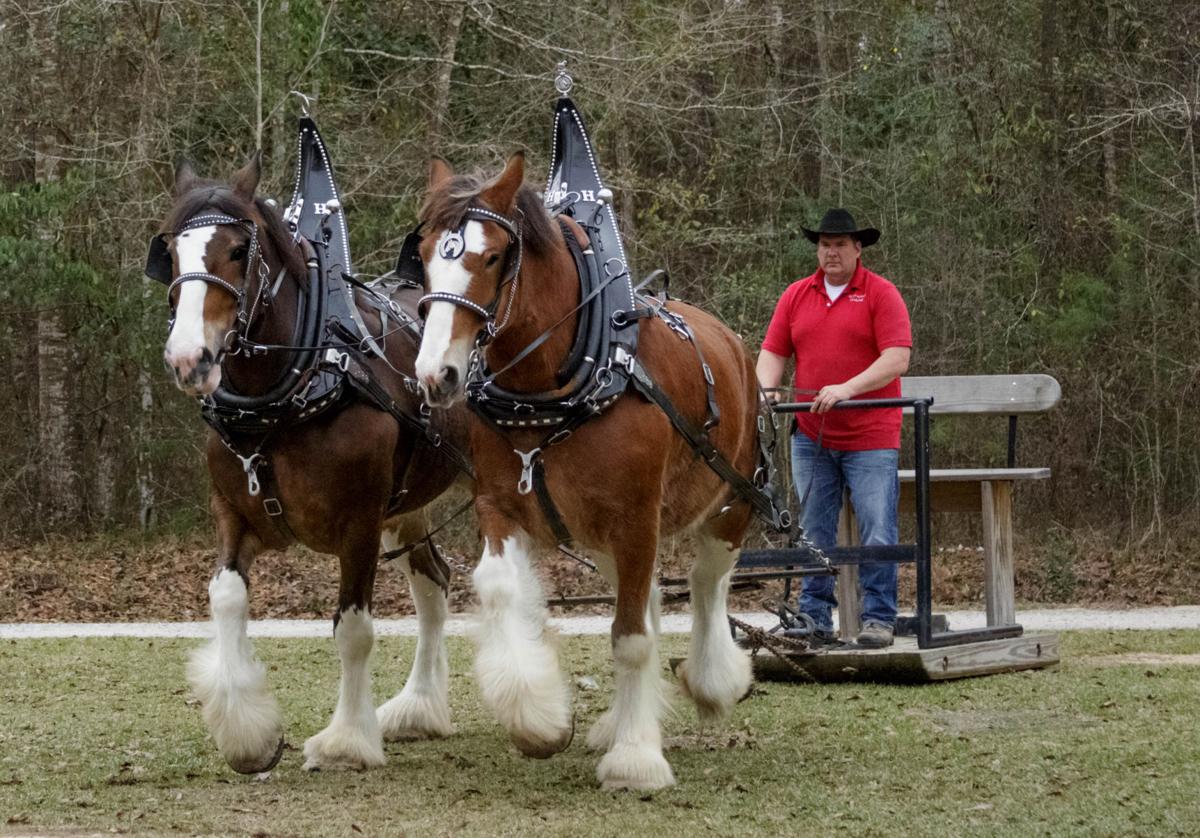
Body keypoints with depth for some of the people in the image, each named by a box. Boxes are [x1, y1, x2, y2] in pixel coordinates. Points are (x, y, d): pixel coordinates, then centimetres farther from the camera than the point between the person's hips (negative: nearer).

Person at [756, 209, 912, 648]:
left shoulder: (881, 294, -4)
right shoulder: (796, 296, 11)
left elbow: (897, 359, -13)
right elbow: (773, 352, 11)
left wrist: (847, 388, -22)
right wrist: (765, 389, -9)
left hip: (870, 438, -4)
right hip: (811, 438, 4)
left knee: (877, 533, -5)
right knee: (814, 534, 7)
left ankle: (878, 619, 3)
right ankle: (815, 619, 13)